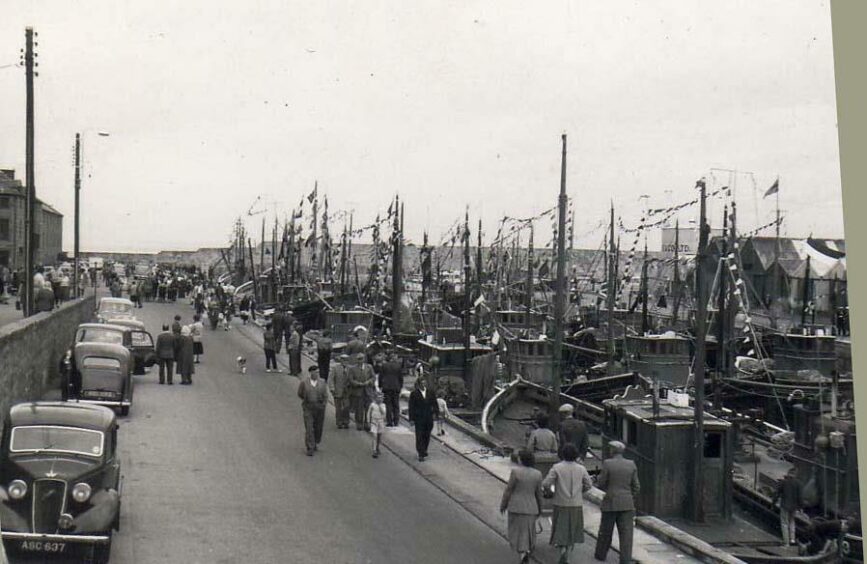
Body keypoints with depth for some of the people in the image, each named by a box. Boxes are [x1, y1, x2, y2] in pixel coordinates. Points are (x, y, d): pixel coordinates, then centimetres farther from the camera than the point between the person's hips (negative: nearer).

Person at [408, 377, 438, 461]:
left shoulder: (430, 392, 6)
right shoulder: (414, 394, -4)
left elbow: (434, 403, 9)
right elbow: (411, 407, -3)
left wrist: (435, 412, -4)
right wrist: (411, 419, -6)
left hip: (429, 418, 4)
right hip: (418, 418, -3)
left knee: (427, 436, 12)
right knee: (419, 436, -6)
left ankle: (424, 450, 32)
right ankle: (421, 454, -6)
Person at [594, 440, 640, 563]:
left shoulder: (607, 464, -9)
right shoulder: (631, 465, 1)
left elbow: (600, 484, -6)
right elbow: (636, 487, 3)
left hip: (610, 503, -2)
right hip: (627, 504, 2)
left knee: (605, 530, 14)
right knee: (626, 533, 2)